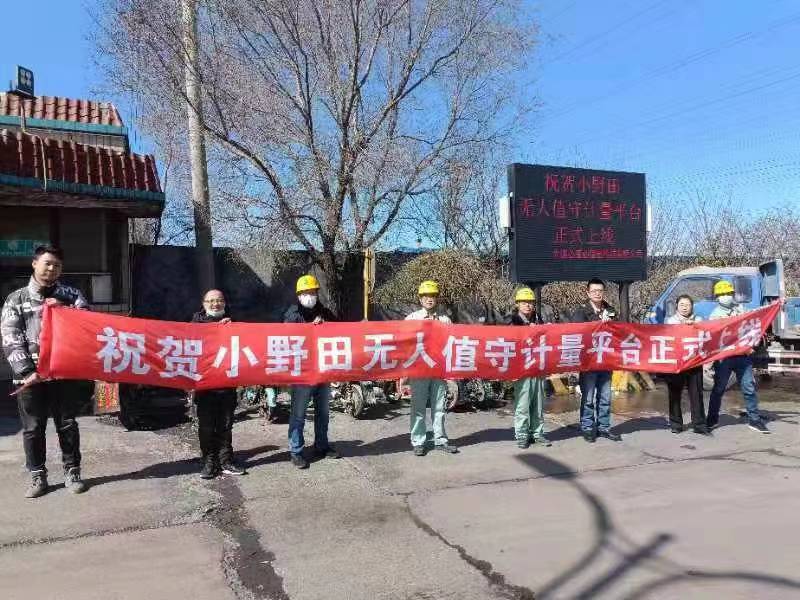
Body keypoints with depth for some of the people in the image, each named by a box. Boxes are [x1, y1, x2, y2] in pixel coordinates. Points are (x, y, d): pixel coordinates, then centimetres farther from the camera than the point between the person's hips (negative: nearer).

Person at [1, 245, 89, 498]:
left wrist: (64, 310, -15)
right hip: (29, 374, 0)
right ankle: (38, 477, 18)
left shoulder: (70, 295, 9)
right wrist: (27, 371, -11)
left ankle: (72, 473, 17)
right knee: (33, 428, 6)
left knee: (67, 425, 6)